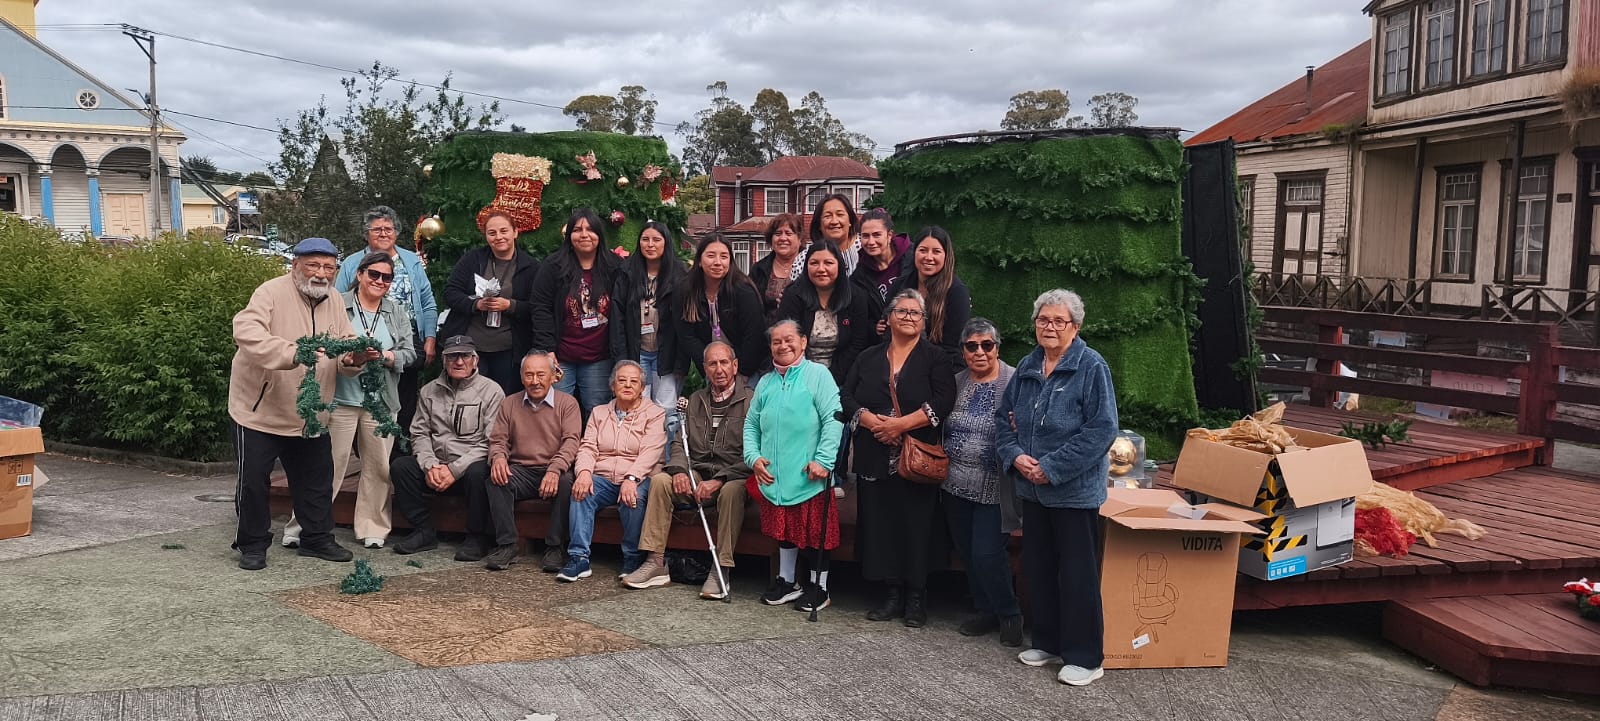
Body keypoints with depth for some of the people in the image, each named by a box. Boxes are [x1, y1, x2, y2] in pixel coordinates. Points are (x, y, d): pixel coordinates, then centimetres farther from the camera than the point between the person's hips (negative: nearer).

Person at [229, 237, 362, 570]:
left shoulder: (335, 301, 5)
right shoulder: (272, 293, -16)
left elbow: (346, 344, 8)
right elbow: (247, 333, -32)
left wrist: (354, 358, -18)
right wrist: (292, 353, -46)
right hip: (260, 410, -6)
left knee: (318, 479, 14)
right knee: (253, 481, 3)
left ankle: (317, 538, 29)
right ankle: (253, 545, 19)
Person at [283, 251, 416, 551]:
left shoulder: (397, 313, 12)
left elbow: (409, 353, 7)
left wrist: (386, 356, -11)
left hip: (381, 401, 4)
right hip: (340, 399, -4)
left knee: (379, 467, 7)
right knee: (329, 465, -3)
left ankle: (372, 528, 18)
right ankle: (299, 527, 6)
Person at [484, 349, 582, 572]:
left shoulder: (567, 403, 4)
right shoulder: (509, 404, 15)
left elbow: (571, 441, -9)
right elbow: (498, 439, 11)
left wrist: (555, 469, -28)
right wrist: (498, 457, -16)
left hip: (554, 472, -2)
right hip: (521, 471, 3)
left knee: (566, 482, -35)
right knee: (495, 479, -28)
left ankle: (555, 547, -25)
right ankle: (506, 545, -25)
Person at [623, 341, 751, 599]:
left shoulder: (750, 401, -3)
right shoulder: (695, 400, 16)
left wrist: (719, 480, -21)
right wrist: (679, 471, -9)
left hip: (733, 477, -5)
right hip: (697, 474, 5)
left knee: (731, 491, -37)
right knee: (660, 481, -18)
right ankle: (656, 564, -18)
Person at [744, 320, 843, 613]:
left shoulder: (818, 375, -4)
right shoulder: (766, 383, 14)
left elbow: (833, 419, -12)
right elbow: (751, 424, 17)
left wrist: (823, 460, -18)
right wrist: (753, 457, 1)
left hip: (810, 476, -5)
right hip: (774, 476, 5)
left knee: (817, 531, 3)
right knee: (784, 529, 13)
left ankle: (819, 586, 16)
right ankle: (787, 581, 27)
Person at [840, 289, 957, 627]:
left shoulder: (935, 358, 4)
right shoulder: (868, 358, 14)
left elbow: (942, 403, -9)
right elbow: (846, 396, 7)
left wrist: (901, 424, -15)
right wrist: (871, 420, -11)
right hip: (875, 459, 3)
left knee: (917, 527, -2)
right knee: (880, 526, 3)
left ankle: (916, 599, 9)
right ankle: (892, 595, 14)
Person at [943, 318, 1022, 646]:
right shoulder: (957, 383, 9)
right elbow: (944, 429, 18)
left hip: (994, 489, -6)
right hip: (957, 484, 6)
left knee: (987, 554, -7)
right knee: (967, 553, 12)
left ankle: (1009, 615, 15)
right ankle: (985, 611, 30)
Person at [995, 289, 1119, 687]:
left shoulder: (1092, 367, -12)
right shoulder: (1027, 367, 8)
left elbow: (1102, 429, -18)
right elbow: (1004, 418, 13)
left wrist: (1052, 468, -19)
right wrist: (1015, 456, -7)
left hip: (1075, 490, -6)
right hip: (1032, 489, 7)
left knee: (1078, 575, 0)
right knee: (1038, 568, 15)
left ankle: (1084, 657, 11)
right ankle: (1048, 643, 29)